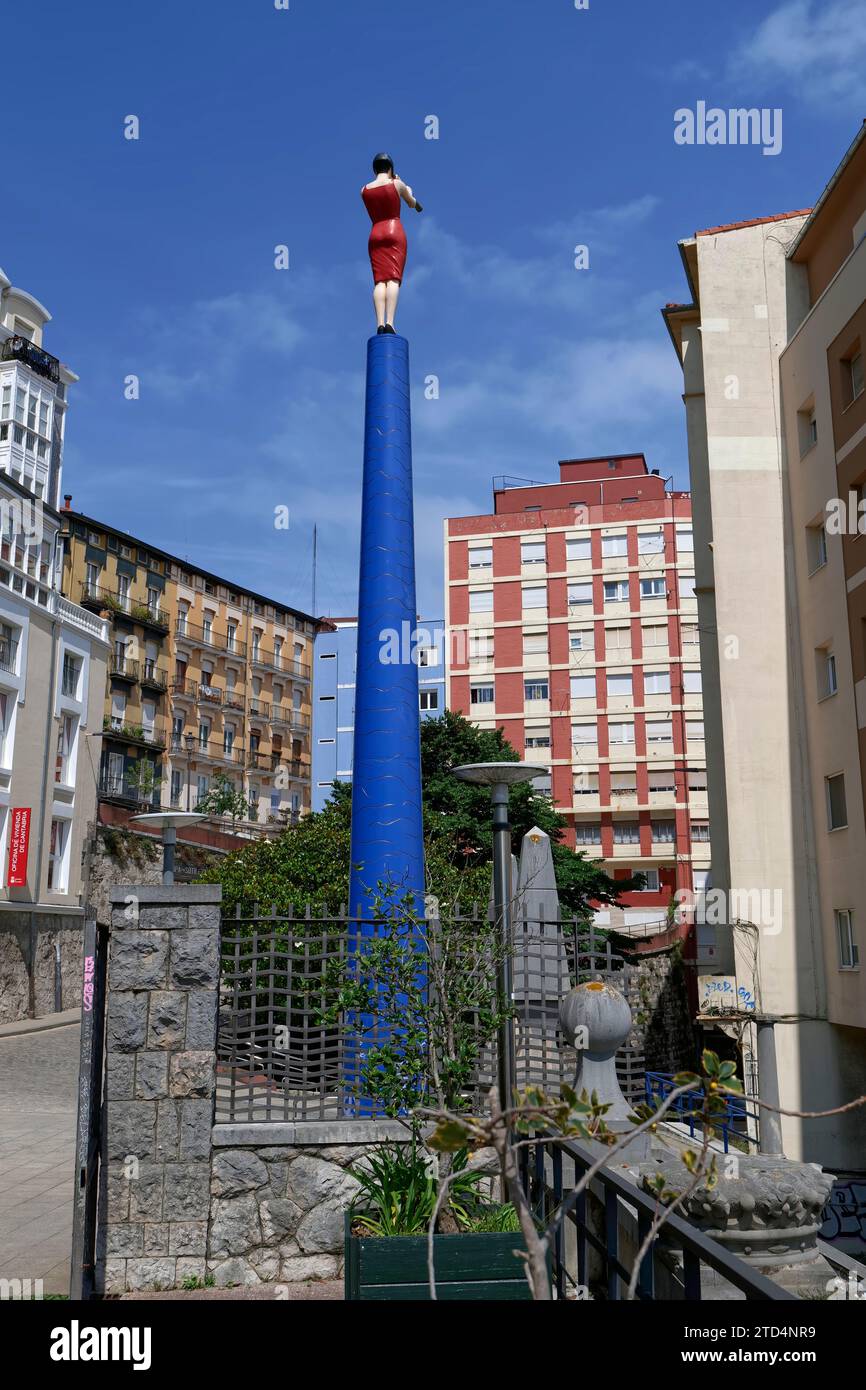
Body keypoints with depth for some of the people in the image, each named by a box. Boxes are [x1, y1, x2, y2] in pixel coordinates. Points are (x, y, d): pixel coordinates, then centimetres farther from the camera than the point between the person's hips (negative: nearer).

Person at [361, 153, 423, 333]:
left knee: (379, 280, -4)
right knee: (394, 278, -10)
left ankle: (380, 323, -20)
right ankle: (389, 322, -25)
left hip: (375, 235, 3)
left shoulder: (364, 190, 10)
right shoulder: (397, 184, 2)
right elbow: (413, 204, 18)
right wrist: (408, 192, 39)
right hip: (395, 231, -3)